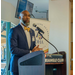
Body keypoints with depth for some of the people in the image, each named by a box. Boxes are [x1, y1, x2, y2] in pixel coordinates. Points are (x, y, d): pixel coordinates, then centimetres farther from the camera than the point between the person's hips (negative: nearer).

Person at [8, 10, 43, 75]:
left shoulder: (32, 31, 15)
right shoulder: (14, 30, -7)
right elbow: (13, 49, -16)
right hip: (18, 66, -6)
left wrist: (35, 50, -5)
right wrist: (30, 52, -17)